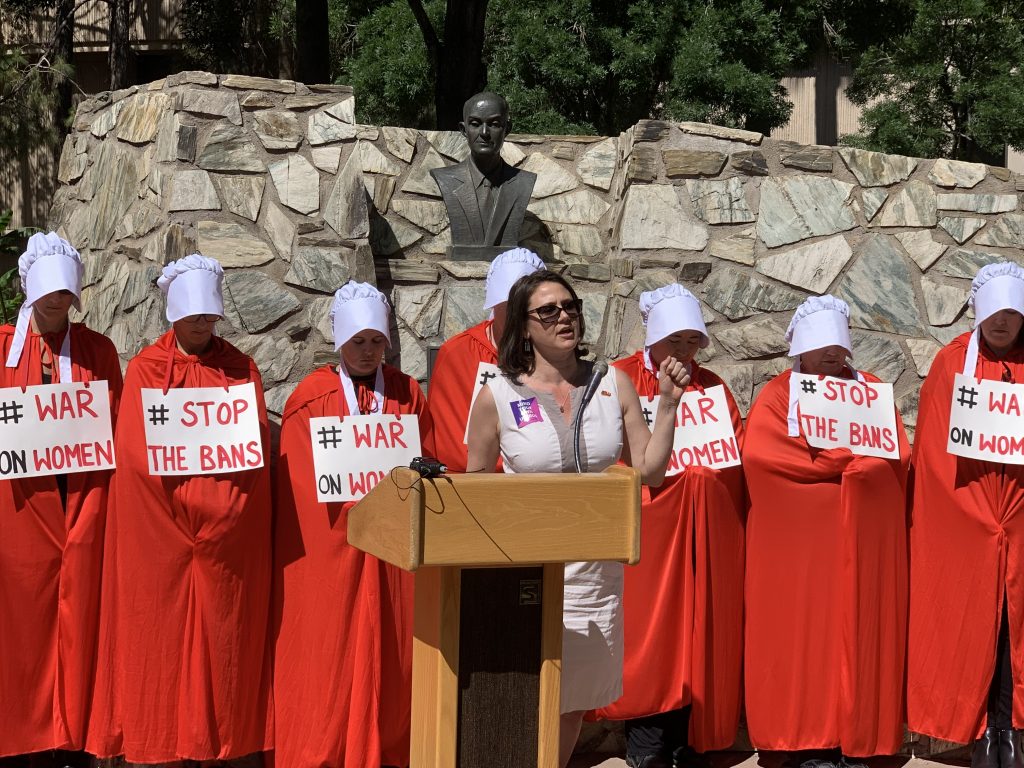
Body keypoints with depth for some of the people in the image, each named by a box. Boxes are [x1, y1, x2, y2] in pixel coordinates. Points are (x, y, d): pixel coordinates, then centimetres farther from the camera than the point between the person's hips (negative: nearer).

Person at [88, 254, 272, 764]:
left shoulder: (240, 370, 9)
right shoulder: (145, 369, 4)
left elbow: (254, 447, 0)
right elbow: (139, 450, -7)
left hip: (230, 533, 1)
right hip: (159, 532, -1)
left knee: (225, 635, 2)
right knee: (162, 636, -1)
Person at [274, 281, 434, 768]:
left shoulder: (408, 394, 8)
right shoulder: (311, 396, 1)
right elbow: (300, 476, -2)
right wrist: (356, 500, -13)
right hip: (327, 545, -2)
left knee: (387, 649, 4)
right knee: (325, 649, -1)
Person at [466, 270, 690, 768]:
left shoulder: (613, 385, 3)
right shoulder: (498, 397, -4)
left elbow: (650, 472, 2)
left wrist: (668, 404, -8)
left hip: (597, 571, 3)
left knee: (574, 705, 14)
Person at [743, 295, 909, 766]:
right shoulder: (777, 395, 5)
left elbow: (896, 456, 1)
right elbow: (758, 454, -13)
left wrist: (821, 463, -11)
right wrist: (848, 462, -11)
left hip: (863, 537, 2)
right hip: (797, 539, -2)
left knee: (856, 632, 0)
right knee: (800, 634, -5)